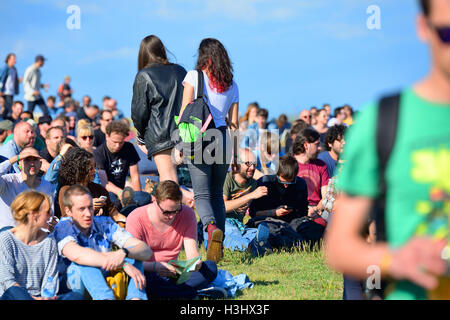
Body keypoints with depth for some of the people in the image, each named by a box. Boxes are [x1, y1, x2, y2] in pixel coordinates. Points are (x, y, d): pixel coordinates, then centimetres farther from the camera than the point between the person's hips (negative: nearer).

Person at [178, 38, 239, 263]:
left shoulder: (194, 76, 0)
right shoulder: (231, 85, 10)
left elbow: (184, 113, -4)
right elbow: (234, 122, 11)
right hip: (222, 138, 4)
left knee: (202, 194, -2)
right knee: (217, 194, 14)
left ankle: (212, 227, -31)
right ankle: (218, 245, 9)